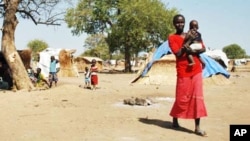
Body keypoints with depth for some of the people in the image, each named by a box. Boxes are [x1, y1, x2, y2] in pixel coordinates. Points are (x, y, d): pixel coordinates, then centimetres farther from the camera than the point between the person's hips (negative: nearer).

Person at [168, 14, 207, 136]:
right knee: (182, 98, 0)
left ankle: (197, 127, 2)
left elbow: (203, 48, 8)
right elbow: (178, 54, -14)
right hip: (183, 71, -4)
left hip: (196, 70, 5)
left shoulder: (191, 35, 14)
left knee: (198, 97, 0)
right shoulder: (172, 38, -2)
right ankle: (175, 119, 26)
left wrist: (194, 51, -11)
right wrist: (186, 41, -17)